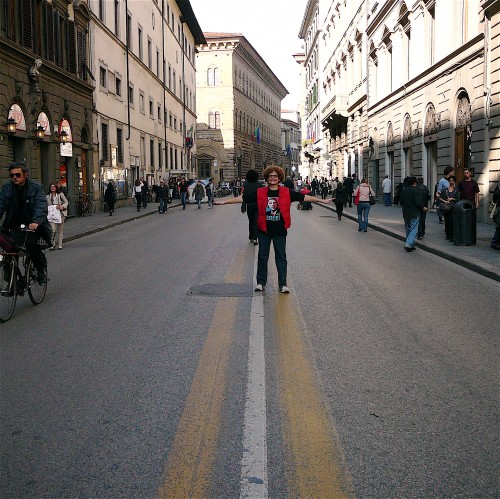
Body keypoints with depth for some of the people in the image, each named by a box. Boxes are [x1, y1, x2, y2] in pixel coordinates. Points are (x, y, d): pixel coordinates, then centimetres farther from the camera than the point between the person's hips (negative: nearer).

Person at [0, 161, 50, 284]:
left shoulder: (36, 187, -7)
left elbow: (41, 206, -20)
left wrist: (35, 222, -39)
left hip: (32, 225, -4)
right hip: (13, 225, 4)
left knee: (30, 244, -27)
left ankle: (41, 268, -1)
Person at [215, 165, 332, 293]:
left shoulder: (287, 192, -1)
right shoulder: (260, 193, 0)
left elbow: (304, 197, 1)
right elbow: (242, 198, 0)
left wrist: (322, 200, -1)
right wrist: (225, 201, -4)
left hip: (280, 230, 0)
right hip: (264, 230, 1)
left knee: (281, 257, 5)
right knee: (262, 257, 7)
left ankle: (283, 284, 11)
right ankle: (261, 282, 20)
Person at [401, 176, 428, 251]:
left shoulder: (404, 190, 7)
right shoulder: (415, 190, -14)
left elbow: (401, 202, 13)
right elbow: (418, 203, -18)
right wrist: (423, 208, -1)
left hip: (405, 213, 7)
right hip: (413, 214, -7)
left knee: (408, 229, 15)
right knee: (414, 230, -4)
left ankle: (411, 245, 21)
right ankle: (408, 245, -16)